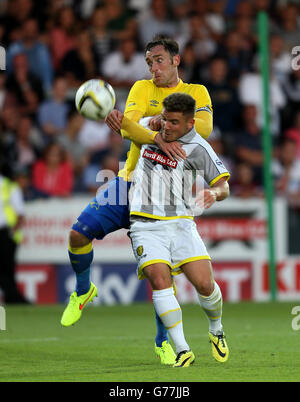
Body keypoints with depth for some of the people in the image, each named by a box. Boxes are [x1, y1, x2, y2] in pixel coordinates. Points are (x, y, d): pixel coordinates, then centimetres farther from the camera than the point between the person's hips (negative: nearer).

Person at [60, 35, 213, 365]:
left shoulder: (196, 92, 7)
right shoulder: (143, 89, 5)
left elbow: (204, 127, -14)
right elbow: (128, 127, -13)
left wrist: (163, 121, -26)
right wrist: (157, 137, -32)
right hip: (131, 181, 1)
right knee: (79, 233, -11)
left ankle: (163, 341, 10)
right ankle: (83, 290, 19)